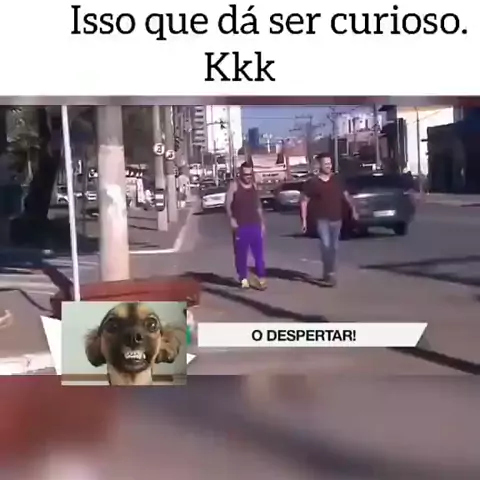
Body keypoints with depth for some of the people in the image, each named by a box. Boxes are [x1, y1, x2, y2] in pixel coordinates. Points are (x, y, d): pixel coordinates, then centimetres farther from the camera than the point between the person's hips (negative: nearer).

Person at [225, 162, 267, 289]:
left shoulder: (254, 185, 12)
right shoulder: (234, 185, -4)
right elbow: (227, 204, -7)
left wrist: (262, 222, 15)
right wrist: (231, 218, -20)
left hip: (255, 224, 4)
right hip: (240, 225, -4)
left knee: (259, 252, 0)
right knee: (241, 253, 0)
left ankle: (260, 278, 3)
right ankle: (243, 279, 9)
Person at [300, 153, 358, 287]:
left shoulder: (336, 179, 6)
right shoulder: (312, 182, -7)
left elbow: (345, 195, 17)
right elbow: (304, 201, -4)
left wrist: (353, 209, 9)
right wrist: (304, 220, -9)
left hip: (336, 219, 5)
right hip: (322, 219, -5)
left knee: (334, 247, 10)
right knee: (326, 245, -20)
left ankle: (329, 273, 24)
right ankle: (330, 274, -14)